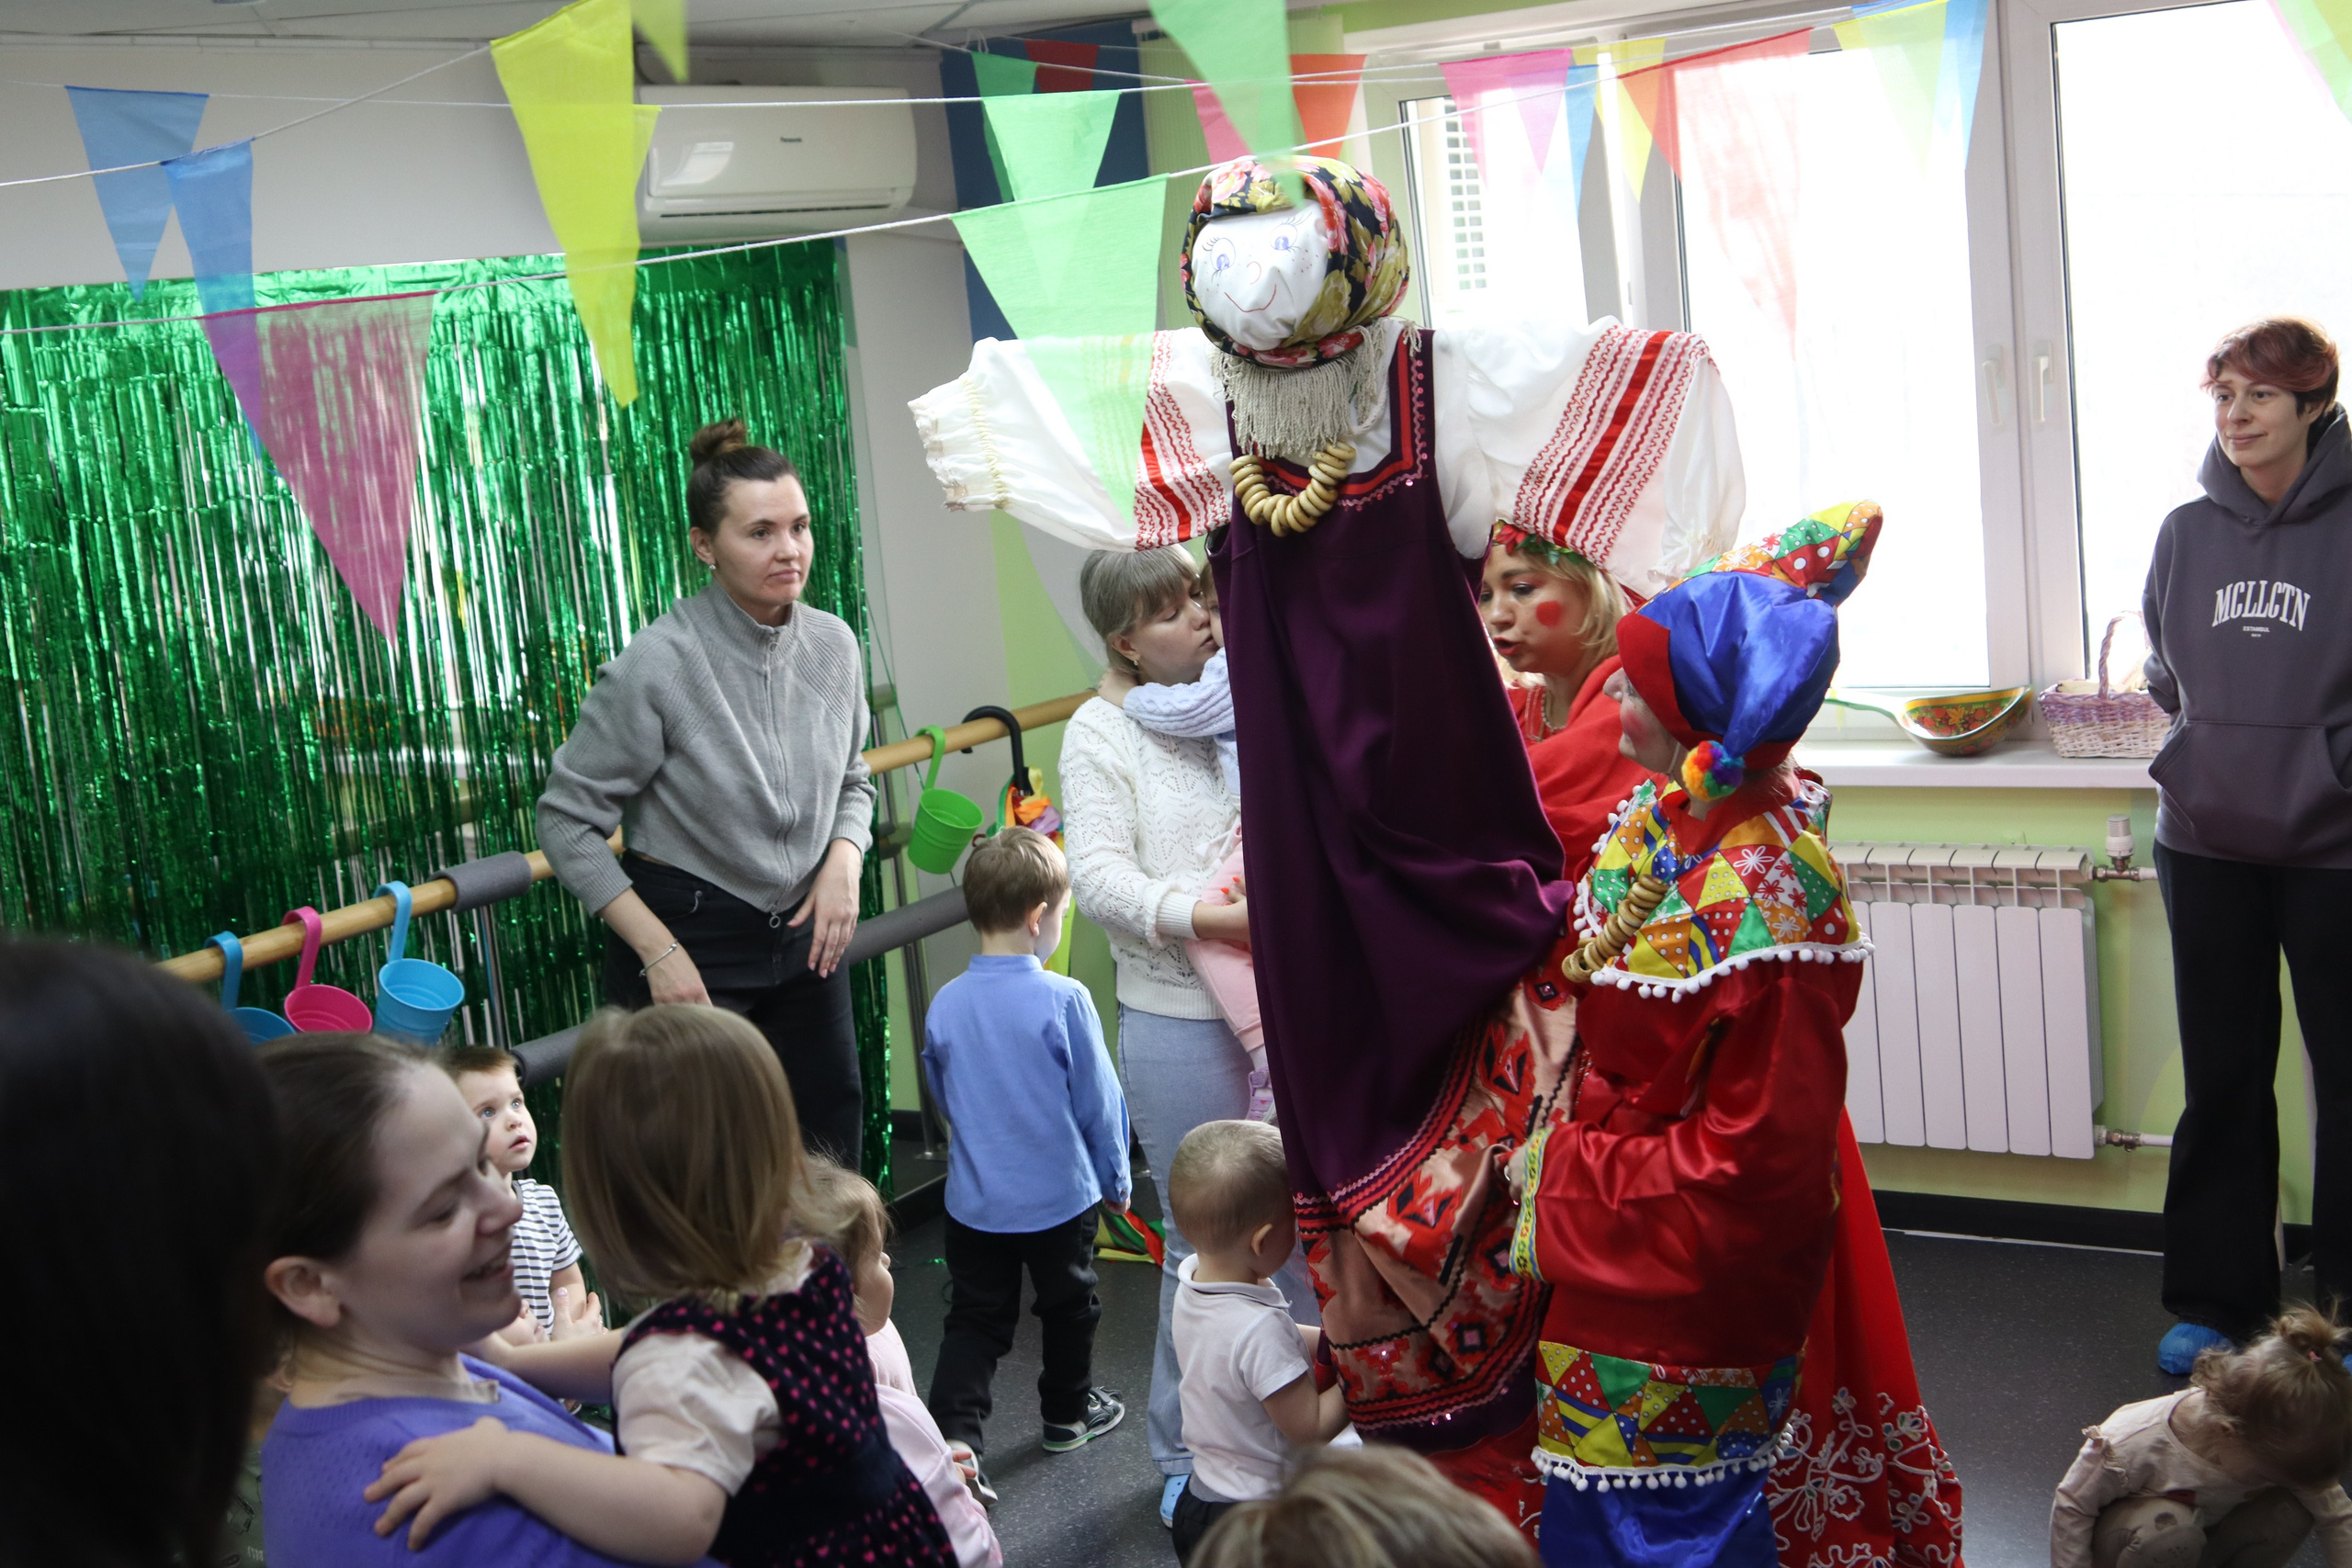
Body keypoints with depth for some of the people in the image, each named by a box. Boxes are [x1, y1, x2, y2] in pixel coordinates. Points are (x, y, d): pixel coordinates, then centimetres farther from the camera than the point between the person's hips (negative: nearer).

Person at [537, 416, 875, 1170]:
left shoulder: (834, 644, -3)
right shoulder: (657, 666, -20)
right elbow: (567, 821, -13)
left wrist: (843, 863, -7)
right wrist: (659, 951, -16)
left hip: (804, 933, 5)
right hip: (688, 937, -5)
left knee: (832, 1143, 13)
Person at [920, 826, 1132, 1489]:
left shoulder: (945, 1004, -7)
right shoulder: (1063, 1000, -19)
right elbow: (1098, 1103, -10)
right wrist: (1116, 1178, 6)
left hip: (974, 1201, 3)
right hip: (1060, 1195, -2)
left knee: (974, 1321, 8)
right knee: (1067, 1308, 19)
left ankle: (953, 1439, -7)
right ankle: (1068, 1413, 37)